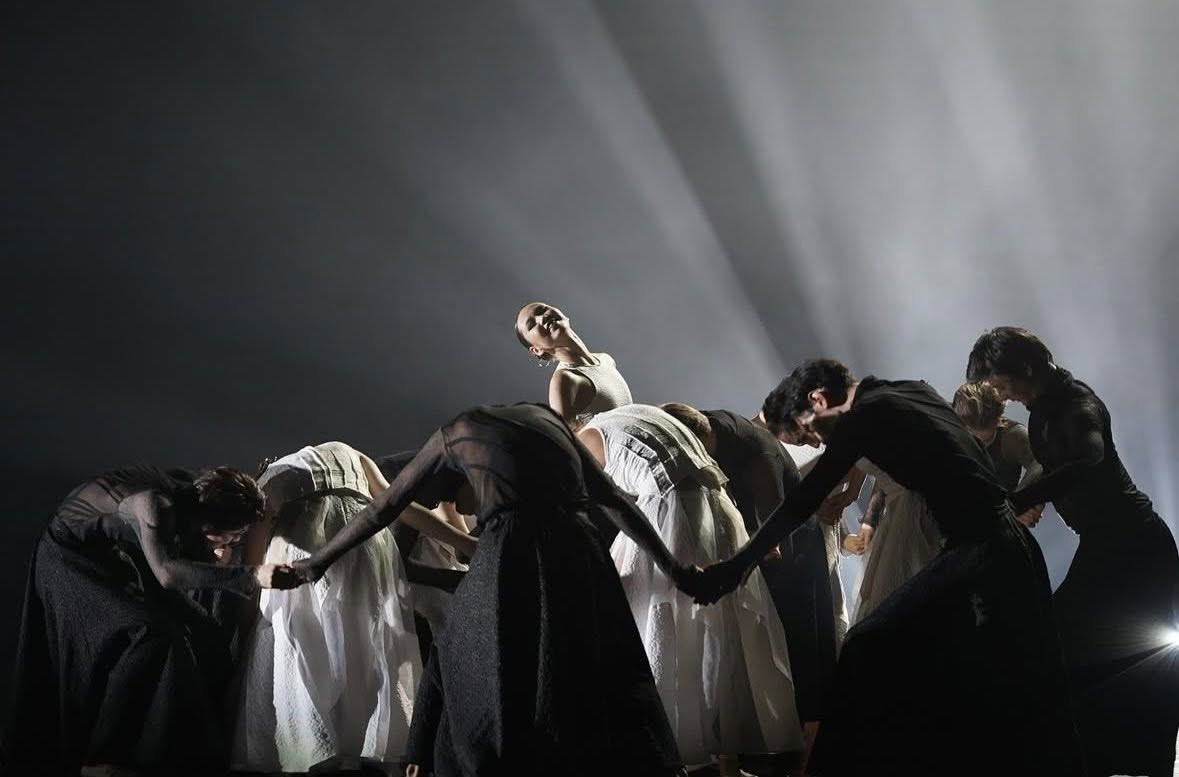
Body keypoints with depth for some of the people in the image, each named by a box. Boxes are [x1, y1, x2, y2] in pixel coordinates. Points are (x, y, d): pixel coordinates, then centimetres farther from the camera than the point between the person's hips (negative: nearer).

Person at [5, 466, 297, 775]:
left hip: (117, 557, 8)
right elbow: (167, 572, -49)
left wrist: (219, 558, -22)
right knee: (150, 634, -25)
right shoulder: (157, 502, -34)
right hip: (73, 556, -8)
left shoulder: (195, 497, -11)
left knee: (204, 632, -1)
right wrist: (251, 577, -54)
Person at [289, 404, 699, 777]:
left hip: (510, 557, -3)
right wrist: (674, 569, 35)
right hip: (580, 555, 4)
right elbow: (614, 500, 28)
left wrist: (317, 560, 37)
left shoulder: (456, 433, 18)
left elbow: (381, 510, 24)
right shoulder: (548, 419, 26)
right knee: (592, 694, 15)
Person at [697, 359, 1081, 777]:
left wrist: (737, 565, 2)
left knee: (869, 648, -9)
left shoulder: (866, 415, -7)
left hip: (978, 555, -9)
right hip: (1012, 550, 9)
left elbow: (805, 501, -4)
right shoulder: (914, 392, 16)